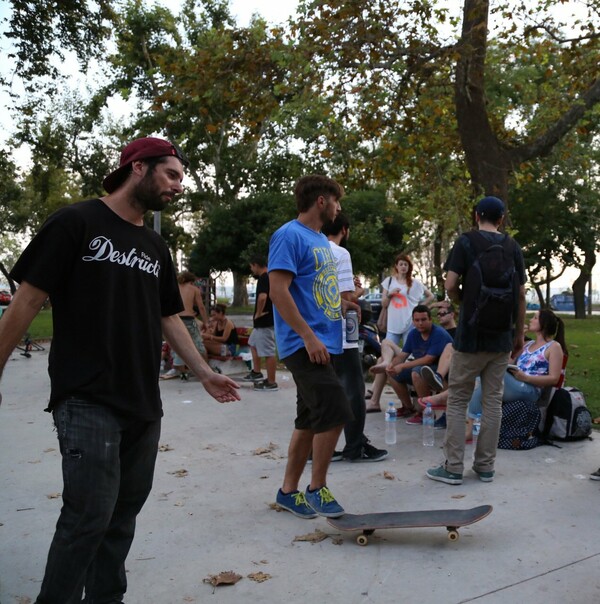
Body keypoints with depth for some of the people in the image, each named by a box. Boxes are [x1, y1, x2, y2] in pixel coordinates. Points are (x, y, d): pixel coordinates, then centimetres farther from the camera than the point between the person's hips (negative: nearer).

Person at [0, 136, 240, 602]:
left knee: (125, 511, 12)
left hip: (143, 404, 7)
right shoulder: (76, 223, -5)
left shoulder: (156, 247, 14)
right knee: (90, 514, -7)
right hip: (87, 401, -6)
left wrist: (205, 373, 14)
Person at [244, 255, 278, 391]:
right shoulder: (270, 277, 14)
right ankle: (256, 372, 30)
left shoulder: (263, 278, -18)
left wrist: (258, 313, -19)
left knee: (268, 352, -5)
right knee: (253, 343, 24)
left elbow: (262, 297, -34)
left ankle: (271, 383, 1)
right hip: (265, 321, 11)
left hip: (265, 321, -11)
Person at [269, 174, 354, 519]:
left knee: (310, 420, 11)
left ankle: (289, 491, 22)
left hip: (322, 343, 9)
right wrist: (309, 336, -21)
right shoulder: (290, 236, -9)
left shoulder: (322, 240, 19)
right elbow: (278, 290, -18)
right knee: (336, 412, -13)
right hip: (305, 344, -9)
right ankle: (317, 489, 4)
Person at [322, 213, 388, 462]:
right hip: (339, 335, -8)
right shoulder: (340, 254, -12)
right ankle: (355, 447, 10)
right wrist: (358, 291, 3)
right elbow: (346, 298, -17)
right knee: (353, 391, 3)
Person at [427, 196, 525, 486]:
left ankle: (453, 467, 5)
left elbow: (450, 285, -11)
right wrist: (519, 334, 14)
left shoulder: (465, 242, -4)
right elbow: (521, 294, 6)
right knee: (493, 400, 9)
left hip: (470, 334, -4)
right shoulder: (513, 247, 6)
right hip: (501, 336, 4)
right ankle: (485, 465, 15)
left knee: (457, 400, 4)